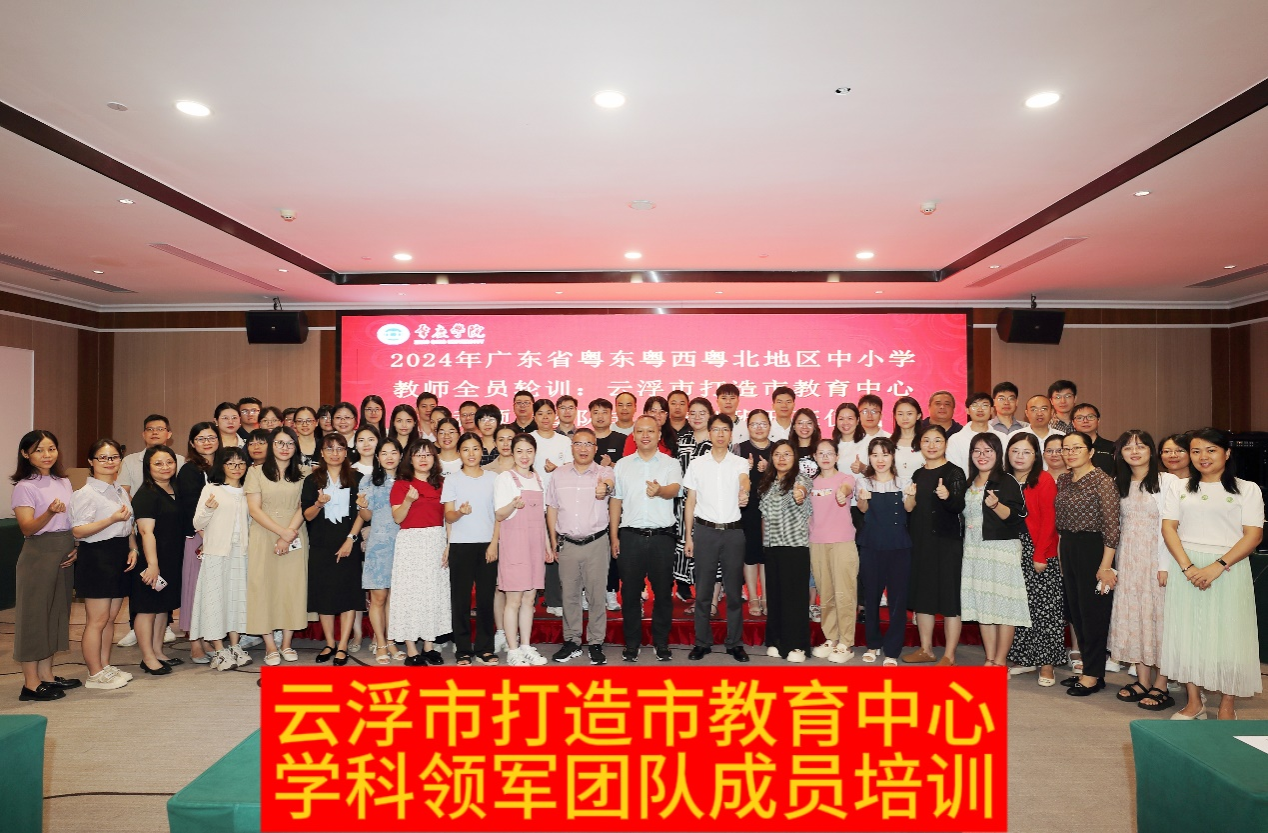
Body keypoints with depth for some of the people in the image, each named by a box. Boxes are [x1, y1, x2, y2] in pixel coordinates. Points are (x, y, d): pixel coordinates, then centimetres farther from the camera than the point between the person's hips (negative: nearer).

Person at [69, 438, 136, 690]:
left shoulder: (120, 491, 14)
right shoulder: (86, 493, -10)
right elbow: (78, 531, -17)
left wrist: (133, 549, 7)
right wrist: (113, 519, -25)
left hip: (120, 558, 7)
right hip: (96, 558, -7)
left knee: (110, 618, 13)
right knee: (97, 620, -1)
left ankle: (105, 667, 23)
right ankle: (95, 674, 8)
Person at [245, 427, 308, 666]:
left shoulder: (303, 475, 8)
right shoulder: (256, 472, 3)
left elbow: (302, 509, 0)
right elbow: (254, 509, -4)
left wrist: (288, 536, -14)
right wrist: (282, 531, -14)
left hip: (295, 537, 2)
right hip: (264, 537, -1)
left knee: (293, 587, 1)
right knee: (264, 587, -2)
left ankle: (287, 644, 10)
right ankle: (270, 647, 5)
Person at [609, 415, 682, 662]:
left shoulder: (670, 464, 3)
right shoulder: (622, 465, 9)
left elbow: (674, 489, -16)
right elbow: (615, 501, 11)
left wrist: (660, 490, -40)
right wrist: (614, 537, 6)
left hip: (662, 536, -1)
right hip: (631, 536, 1)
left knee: (663, 591, 6)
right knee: (630, 591, 6)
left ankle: (661, 642, 20)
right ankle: (631, 643, 18)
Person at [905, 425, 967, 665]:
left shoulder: (954, 472, -6)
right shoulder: (917, 474, 12)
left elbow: (959, 505, -21)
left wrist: (948, 497, -39)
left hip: (947, 542, -6)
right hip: (920, 542, 6)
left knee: (949, 596, -2)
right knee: (921, 594, 11)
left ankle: (949, 655, 7)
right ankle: (926, 649, 23)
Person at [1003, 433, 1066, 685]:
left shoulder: (1044, 480, -6)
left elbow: (1048, 520, -11)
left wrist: (1040, 555, -14)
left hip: (1041, 555, -5)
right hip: (1013, 554, 5)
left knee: (1044, 608, -1)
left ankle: (1047, 664, 8)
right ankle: (1024, 658, 19)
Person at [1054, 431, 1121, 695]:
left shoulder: (1102, 481, -13)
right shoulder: (1063, 480, 10)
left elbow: (1111, 527, -16)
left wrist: (1106, 566, -18)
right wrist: (1061, 555, 12)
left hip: (1093, 549, -7)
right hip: (1067, 549, 7)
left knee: (1093, 612, 1)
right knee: (1075, 611, 12)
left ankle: (1093, 675, 13)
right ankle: (1087, 668, 25)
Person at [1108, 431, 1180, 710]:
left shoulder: (1167, 481, -6)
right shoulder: (1119, 484, 11)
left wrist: (1165, 565, -16)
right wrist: (1112, 563, 7)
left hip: (1156, 558, -5)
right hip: (1128, 559, 6)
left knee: (1158, 615, -2)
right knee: (1131, 615, 7)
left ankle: (1160, 685, 5)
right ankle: (1142, 680, 16)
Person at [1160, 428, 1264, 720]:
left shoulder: (1247, 489, 3)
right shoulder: (1180, 487, 10)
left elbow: (1253, 534, -5)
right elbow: (1168, 527, 3)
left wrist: (1217, 566, -17)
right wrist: (1188, 567, -12)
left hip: (1229, 570, -2)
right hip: (1187, 569, 2)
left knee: (1228, 635, -1)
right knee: (1187, 633, 5)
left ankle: (1227, 707, 14)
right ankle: (1194, 703, 17)